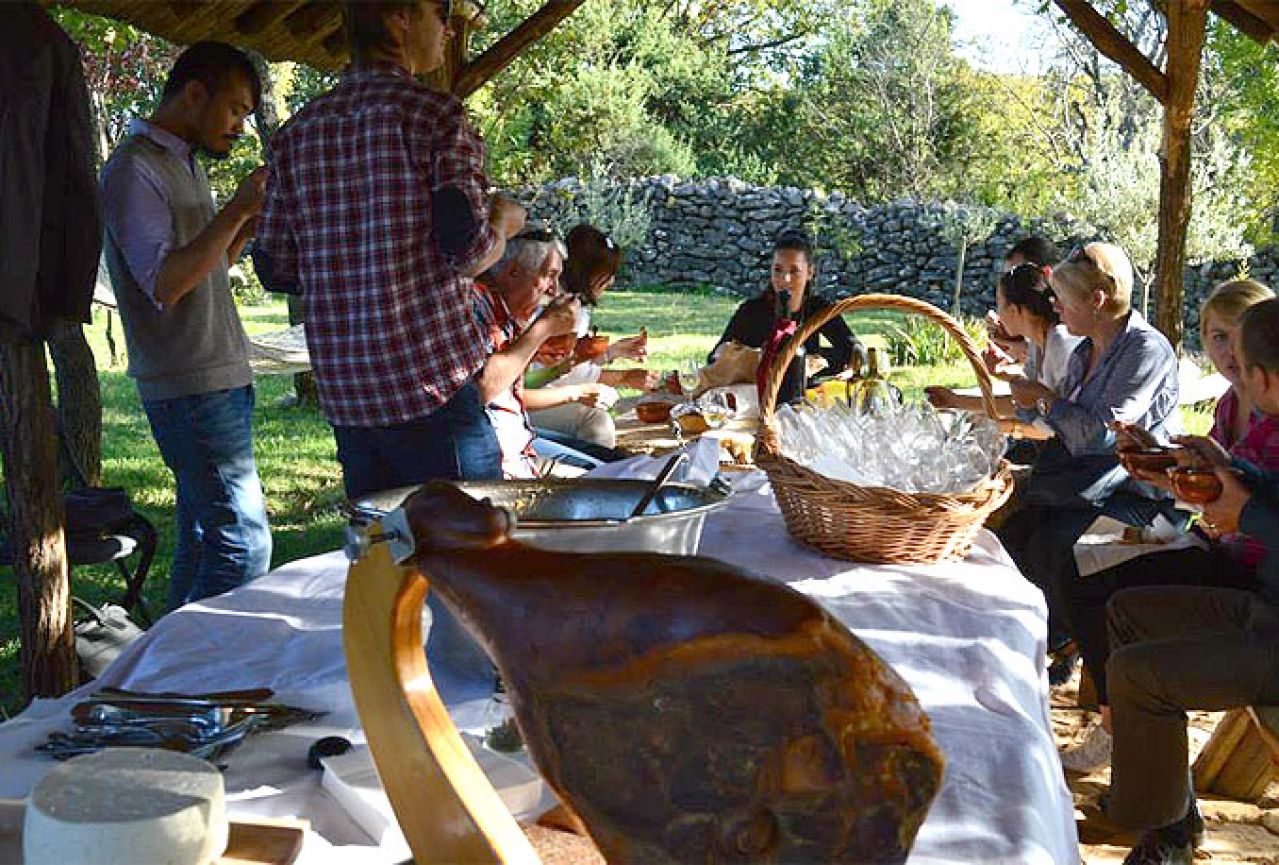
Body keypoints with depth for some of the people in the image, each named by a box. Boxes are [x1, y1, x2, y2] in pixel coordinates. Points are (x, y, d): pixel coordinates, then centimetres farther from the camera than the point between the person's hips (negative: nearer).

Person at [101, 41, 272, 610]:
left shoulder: (185, 163, 18)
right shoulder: (133, 170, -11)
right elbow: (164, 282, -21)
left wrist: (250, 221, 9)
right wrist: (236, 209, -19)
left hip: (221, 379, 10)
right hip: (191, 389, -10)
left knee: (204, 537, 12)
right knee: (245, 543, -12)